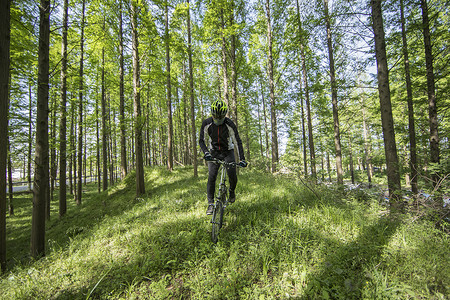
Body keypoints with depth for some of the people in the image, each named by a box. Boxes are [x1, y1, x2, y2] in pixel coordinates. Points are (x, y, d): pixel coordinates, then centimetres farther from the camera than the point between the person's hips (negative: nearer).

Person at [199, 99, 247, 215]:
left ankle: (232, 191, 22)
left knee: (232, 175, -13)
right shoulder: (206, 123, -13)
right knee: (211, 177, -9)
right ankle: (211, 203, 3)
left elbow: (238, 141, -16)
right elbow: (201, 140, -9)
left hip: (228, 152, -1)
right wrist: (206, 152, -27)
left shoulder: (230, 124, -17)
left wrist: (242, 159, -23)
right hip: (214, 153, 1)